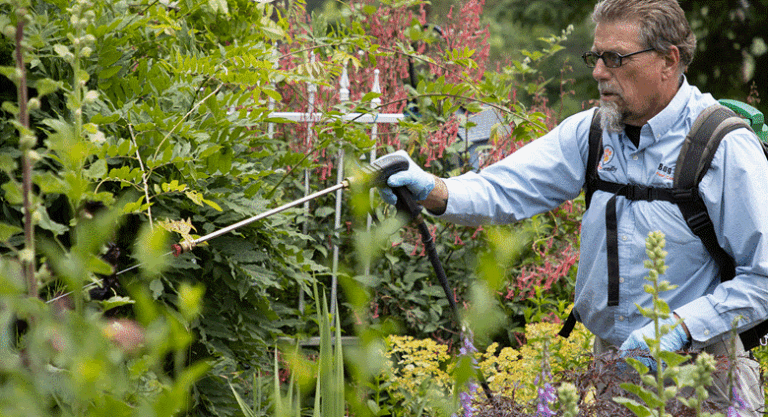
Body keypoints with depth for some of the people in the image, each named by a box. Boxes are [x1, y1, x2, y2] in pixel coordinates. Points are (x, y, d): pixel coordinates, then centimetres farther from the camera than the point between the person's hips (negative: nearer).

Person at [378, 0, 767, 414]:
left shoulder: (728, 149, -12)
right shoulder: (590, 132, 4)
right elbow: (506, 190, -4)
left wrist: (681, 326, -21)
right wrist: (432, 190, -23)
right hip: (607, 362, 5)